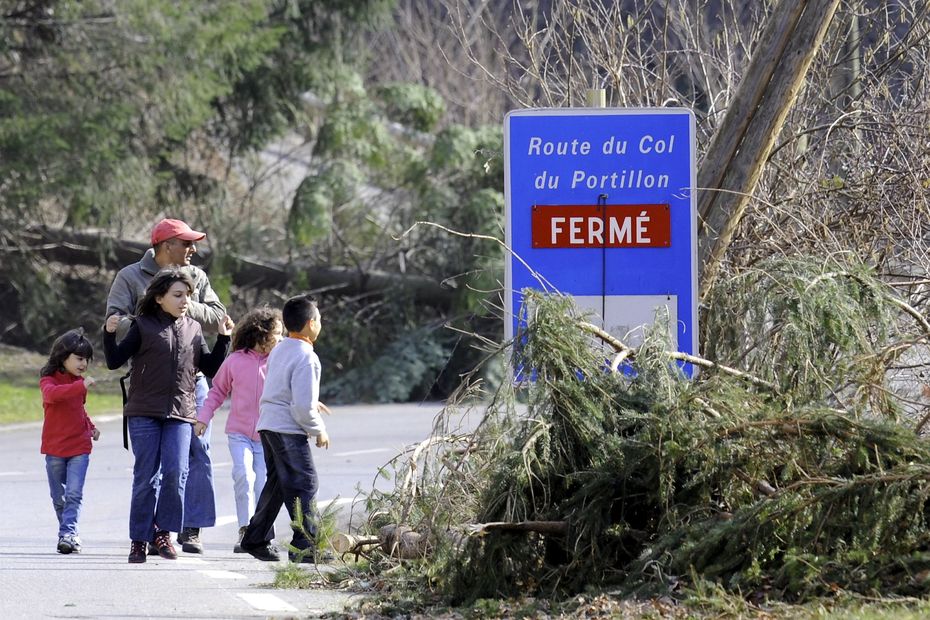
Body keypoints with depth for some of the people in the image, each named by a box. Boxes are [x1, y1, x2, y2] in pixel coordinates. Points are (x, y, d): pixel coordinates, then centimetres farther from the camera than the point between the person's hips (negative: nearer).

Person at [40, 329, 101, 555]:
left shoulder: (79, 382, 9)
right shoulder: (48, 380, -9)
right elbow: (52, 394, -34)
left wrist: (90, 427, 14)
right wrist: (81, 386, -42)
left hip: (79, 447, 2)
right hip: (54, 448, -2)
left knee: (74, 494, -13)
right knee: (59, 498, 6)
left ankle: (67, 534, -18)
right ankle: (69, 534, 20)